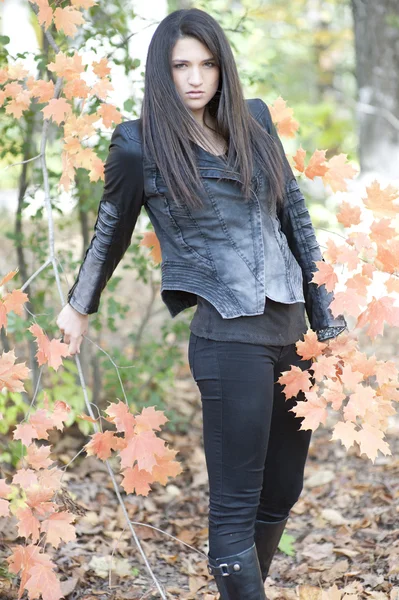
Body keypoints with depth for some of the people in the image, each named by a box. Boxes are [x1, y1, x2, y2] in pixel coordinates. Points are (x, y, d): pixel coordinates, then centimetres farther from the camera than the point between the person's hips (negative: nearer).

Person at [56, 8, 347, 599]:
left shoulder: (254, 120, 9)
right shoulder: (139, 145, -3)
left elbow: (295, 217, 13)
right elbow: (111, 233, 12)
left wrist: (327, 319, 12)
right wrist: (79, 307, 22)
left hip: (290, 329, 6)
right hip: (228, 337, -6)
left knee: (281, 493, 14)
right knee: (236, 505, -3)